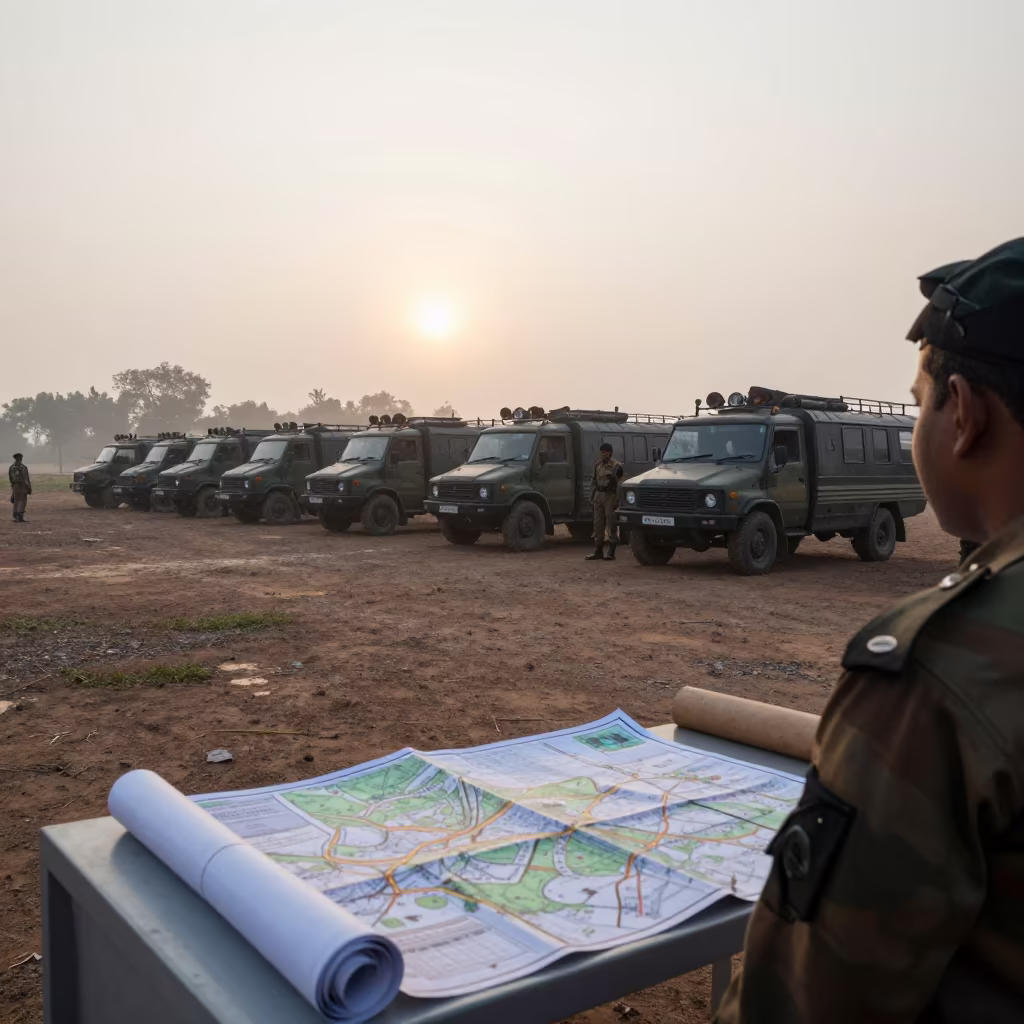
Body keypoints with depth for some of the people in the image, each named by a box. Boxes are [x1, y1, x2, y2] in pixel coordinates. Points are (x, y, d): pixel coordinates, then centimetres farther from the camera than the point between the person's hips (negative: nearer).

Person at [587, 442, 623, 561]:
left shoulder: (616, 465, -8)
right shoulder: (597, 464, 13)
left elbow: (619, 483, -13)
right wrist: (592, 495, 14)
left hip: (610, 496, -7)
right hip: (598, 495, 7)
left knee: (611, 525, -4)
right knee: (598, 525, 9)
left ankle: (611, 553, -1)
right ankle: (598, 552, 17)